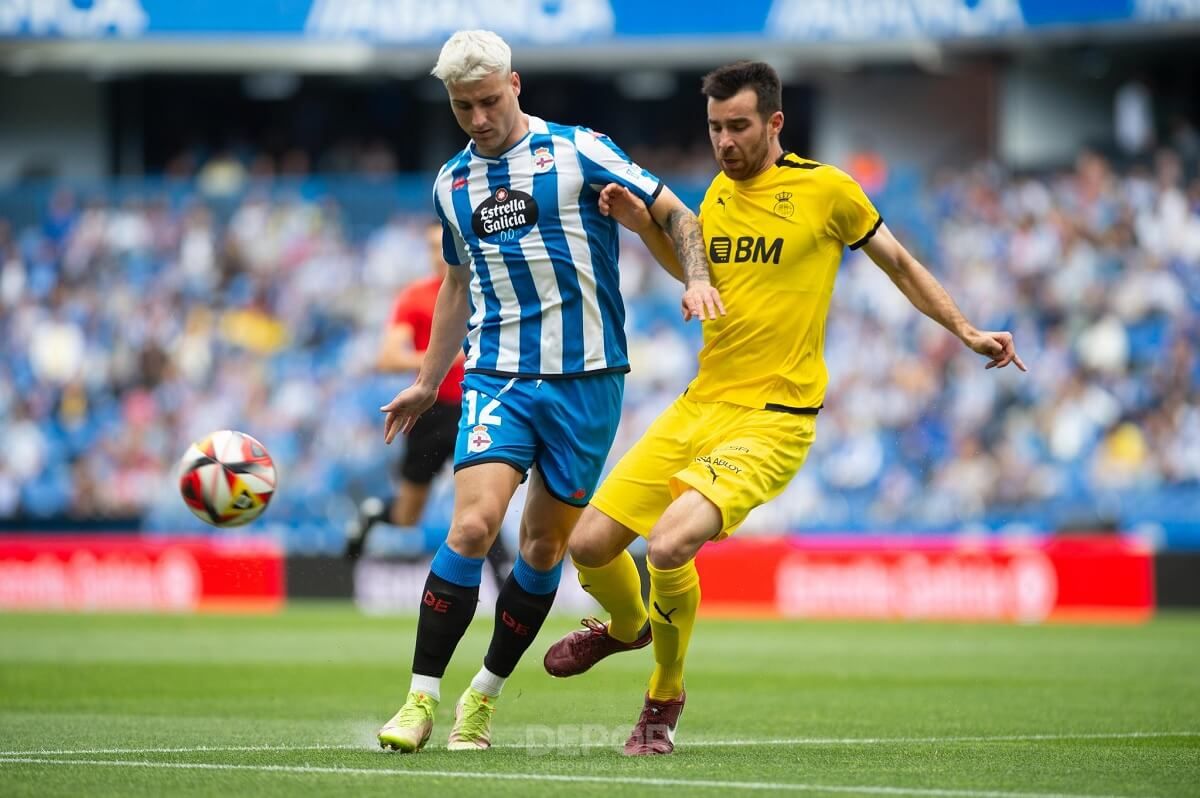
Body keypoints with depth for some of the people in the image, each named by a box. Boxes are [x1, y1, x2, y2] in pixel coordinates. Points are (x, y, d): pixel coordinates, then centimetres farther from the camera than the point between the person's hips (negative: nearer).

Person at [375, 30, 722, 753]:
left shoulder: (578, 151, -2)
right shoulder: (452, 183, 11)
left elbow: (676, 214, 0)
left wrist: (697, 280, -18)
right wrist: (427, 383, 27)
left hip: (586, 377, -2)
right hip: (497, 376, 2)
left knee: (546, 545, 3)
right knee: (473, 525, -17)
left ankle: (486, 696, 20)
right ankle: (422, 700, -13)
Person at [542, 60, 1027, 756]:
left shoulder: (826, 189, -5)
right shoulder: (718, 192, 11)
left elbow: (898, 261, 10)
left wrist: (966, 331, 10)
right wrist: (645, 226, 15)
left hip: (774, 419, -6)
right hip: (700, 405, 6)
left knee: (669, 544, -27)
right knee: (590, 543, 0)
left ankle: (665, 699, -2)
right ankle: (627, 626, 37)